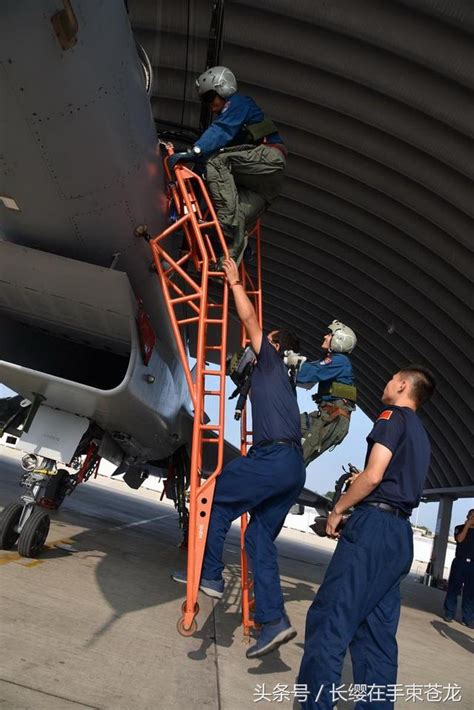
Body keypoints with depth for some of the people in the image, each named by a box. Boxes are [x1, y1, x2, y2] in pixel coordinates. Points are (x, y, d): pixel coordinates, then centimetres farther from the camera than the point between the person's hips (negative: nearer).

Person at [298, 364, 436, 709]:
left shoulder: (394, 416, -2)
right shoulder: (421, 435, 24)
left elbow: (374, 475, -13)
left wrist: (338, 509, -5)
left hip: (374, 526, -9)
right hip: (401, 535, 9)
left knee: (327, 619, -10)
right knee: (377, 633, 9)